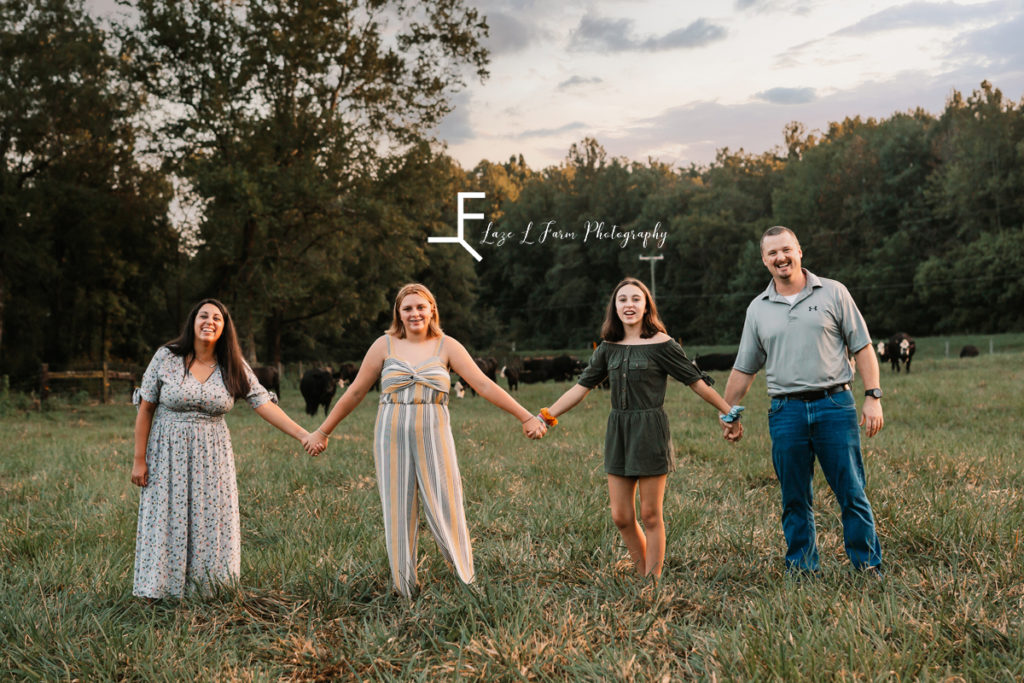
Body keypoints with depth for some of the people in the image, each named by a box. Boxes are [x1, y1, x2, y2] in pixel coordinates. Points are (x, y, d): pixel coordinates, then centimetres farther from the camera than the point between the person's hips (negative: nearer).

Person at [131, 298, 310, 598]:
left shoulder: (233, 367, -2)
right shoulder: (166, 357, -7)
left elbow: (264, 405, -8)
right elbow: (145, 409, -3)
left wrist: (303, 435, -18)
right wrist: (139, 460, -5)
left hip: (211, 455, 2)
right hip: (169, 455, -2)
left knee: (212, 522, 2)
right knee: (167, 520, 2)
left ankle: (204, 590, 17)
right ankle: (159, 591, 18)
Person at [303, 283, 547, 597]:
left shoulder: (446, 346, 3)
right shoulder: (385, 345, 4)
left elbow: (484, 385, 1)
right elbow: (355, 392, 10)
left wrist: (527, 417, -3)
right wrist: (322, 432, 12)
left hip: (433, 436, -1)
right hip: (393, 436, 1)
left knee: (446, 509, -3)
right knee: (398, 511, 4)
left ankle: (466, 581, 10)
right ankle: (404, 590, 15)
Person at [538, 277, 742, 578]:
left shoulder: (660, 344, -6)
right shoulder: (609, 348, 8)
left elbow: (696, 381, -2)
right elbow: (582, 387, 12)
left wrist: (728, 411, -2)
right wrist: (547, 416, 9)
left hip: (650, 430, -5)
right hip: (618, 430, 5)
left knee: (650, 515, 1)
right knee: (621, 517, 6)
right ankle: (645, 576, 22)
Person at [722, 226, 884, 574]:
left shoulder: (833, 293, 5)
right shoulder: (758, 309, 11)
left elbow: (862, 348, 4)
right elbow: (743, 369, 17)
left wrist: (873, 397, -5)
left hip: (835, 405, -2)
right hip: (786, 412, 2)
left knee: (853, 494, 0)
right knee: (795, 501, 6)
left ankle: (869, 569, 10)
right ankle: (801, 569, 17)